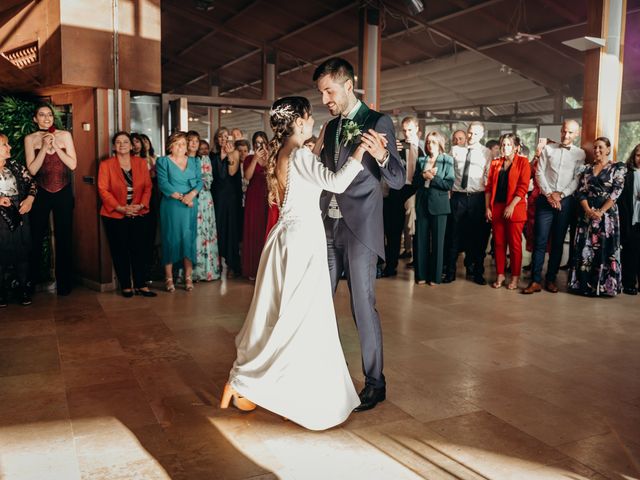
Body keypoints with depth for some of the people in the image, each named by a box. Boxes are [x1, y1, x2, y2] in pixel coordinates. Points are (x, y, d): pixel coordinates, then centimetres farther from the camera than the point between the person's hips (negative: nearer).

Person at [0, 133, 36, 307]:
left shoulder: (14, 166, 6)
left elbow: (31, 182, 11)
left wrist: (30, 198, -6)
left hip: (20, 217, 4)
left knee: (22, 254, 11)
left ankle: (23, 289, 25)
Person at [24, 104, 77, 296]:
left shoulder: (65, 135, 0)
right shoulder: (30, 139, -1)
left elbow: (73, 165, -6)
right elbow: (32, 170, -8)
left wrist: (56, 146, -14)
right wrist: (44, 147, -14)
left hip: (63, 192, 0)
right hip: (40, 193, 0)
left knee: (64, 237, 6)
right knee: (36, 237, 5)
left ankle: (64, 281, 17)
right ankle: (32, 281, 19)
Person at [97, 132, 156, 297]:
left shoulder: (141, 163, 8)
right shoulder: (106, 165, 0)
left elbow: (147, 186, 5)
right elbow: (103, 190, -6)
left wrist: (141, 205, -11)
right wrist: (120, 208, -15)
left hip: (139, 214, 2)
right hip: (115, 216, -2)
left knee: (141, 250, 1)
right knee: (120, 252, 3)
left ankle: (141, 285, 9)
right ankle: (125, 286, 13)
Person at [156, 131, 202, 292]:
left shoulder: (194, 161, 14)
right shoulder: (163, 161, 3)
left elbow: (199, 181, 4)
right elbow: (163, 184, -8)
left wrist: (191, 194, -15)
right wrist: (181, 197, -17)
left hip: (190, 206, 3)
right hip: (171, 205, -3)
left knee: (189, 239, 2)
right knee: (171, 239, -1)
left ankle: (188, 277, 7)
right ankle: (169, 277, 5)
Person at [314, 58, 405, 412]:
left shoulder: (378, 122, -5)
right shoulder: (331, 127, 15)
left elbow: (398, 180, -11)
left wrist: (381, 155, -30)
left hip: (359, 228, -6)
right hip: (328, 225, 7)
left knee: (362, 305, -3)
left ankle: (375, 383, 11)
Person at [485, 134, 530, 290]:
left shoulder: (522, 162, 0)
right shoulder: (495, 163, 12)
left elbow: (523, 187, -8)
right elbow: (489, 186, 10)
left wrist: (511, 206, -16)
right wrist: (488, 207, 0)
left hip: (514, 208, -4)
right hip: (496, 208, 4)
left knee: (515, 244, 2)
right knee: (499, 243, 8)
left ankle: (515, 277, 11)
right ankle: (500, 275, 17)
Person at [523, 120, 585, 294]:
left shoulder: (580, 153, 5)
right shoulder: (548, 149, 6)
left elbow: (577, 179, 0)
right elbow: (539, 173, 1)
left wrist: (561, 194, -11)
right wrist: (549, 194, -9)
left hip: (566, 201, 1)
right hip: (545, 199, -1)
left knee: (558, 242, 7)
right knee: (540, 241, -4)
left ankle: (551, 279, 15)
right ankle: (535, 281, -2)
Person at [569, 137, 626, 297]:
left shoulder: (618, 167, 1)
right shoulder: (587, 168, 12)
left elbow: (616, 192, -8)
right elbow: (581, 191, 5)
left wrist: (601, 212, -16)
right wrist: (588, 210, -11)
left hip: (607, 214, -3)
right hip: (587, 213, 3)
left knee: (605, 248, -1)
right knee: (585, 248, 3)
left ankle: (604, 285, 9)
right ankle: (584, 283, 12)